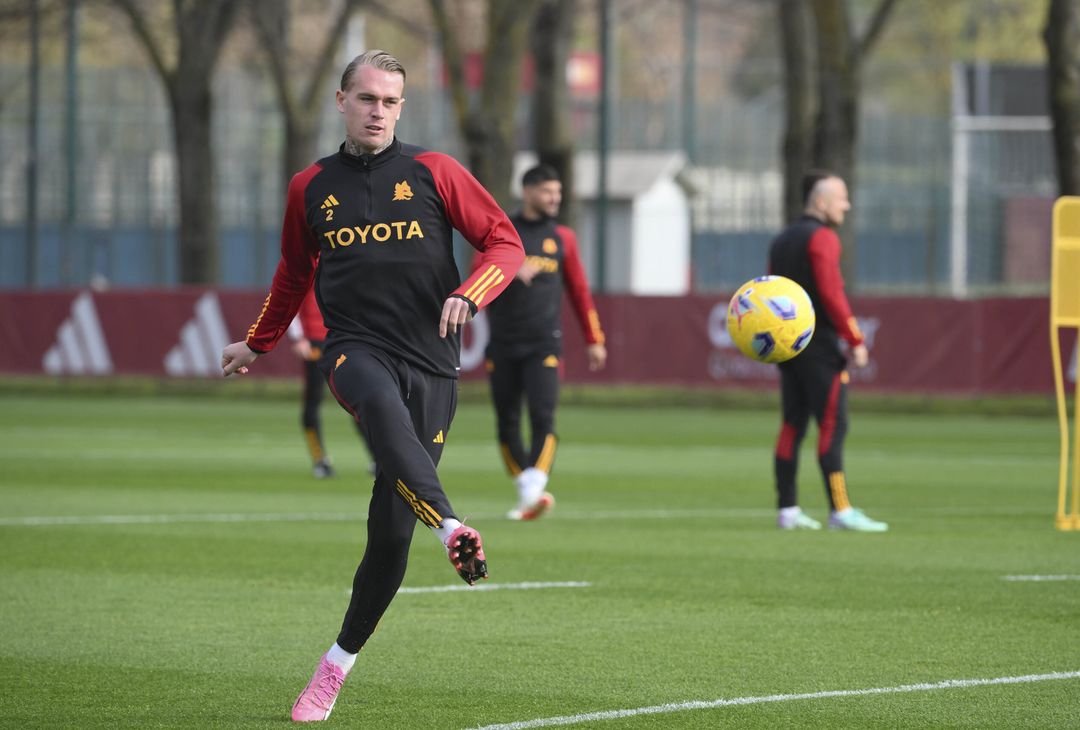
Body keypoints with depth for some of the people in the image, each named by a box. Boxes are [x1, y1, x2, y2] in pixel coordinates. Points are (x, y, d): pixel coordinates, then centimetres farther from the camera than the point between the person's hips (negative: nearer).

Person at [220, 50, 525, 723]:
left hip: (431, 363, 0)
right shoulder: (312, 187, 12)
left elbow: (506, 243, 5)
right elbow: (296, 272, 29)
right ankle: (453, 528, -59)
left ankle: (339, 665, 14)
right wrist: (258, 343, 37)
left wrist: (468, 295, -14)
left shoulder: (434, 173, 5)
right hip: (356, 350, 0)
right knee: (381, 403, -39)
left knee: (392, 528, -2)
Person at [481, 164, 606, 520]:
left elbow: (579, 290, 16)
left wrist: (594, 340, 15)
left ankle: (535, 486, -27)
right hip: (503, 344, 0)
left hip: (544, 344, 0)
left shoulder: (562, 238, 11)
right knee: (507, 422, 2)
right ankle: (526, 493, 11)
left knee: (543, 417, -17)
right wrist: (512, 273, -22)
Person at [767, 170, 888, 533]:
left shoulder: (781, 241, 17)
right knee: (832, 426, -9)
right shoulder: (822, 238, -10)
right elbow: (831, 293, -18)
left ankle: (787, 510, 7)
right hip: (820, 346, -9)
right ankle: (840, 510, -13)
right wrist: (856, 341, -15)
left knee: (792, 426, 8)